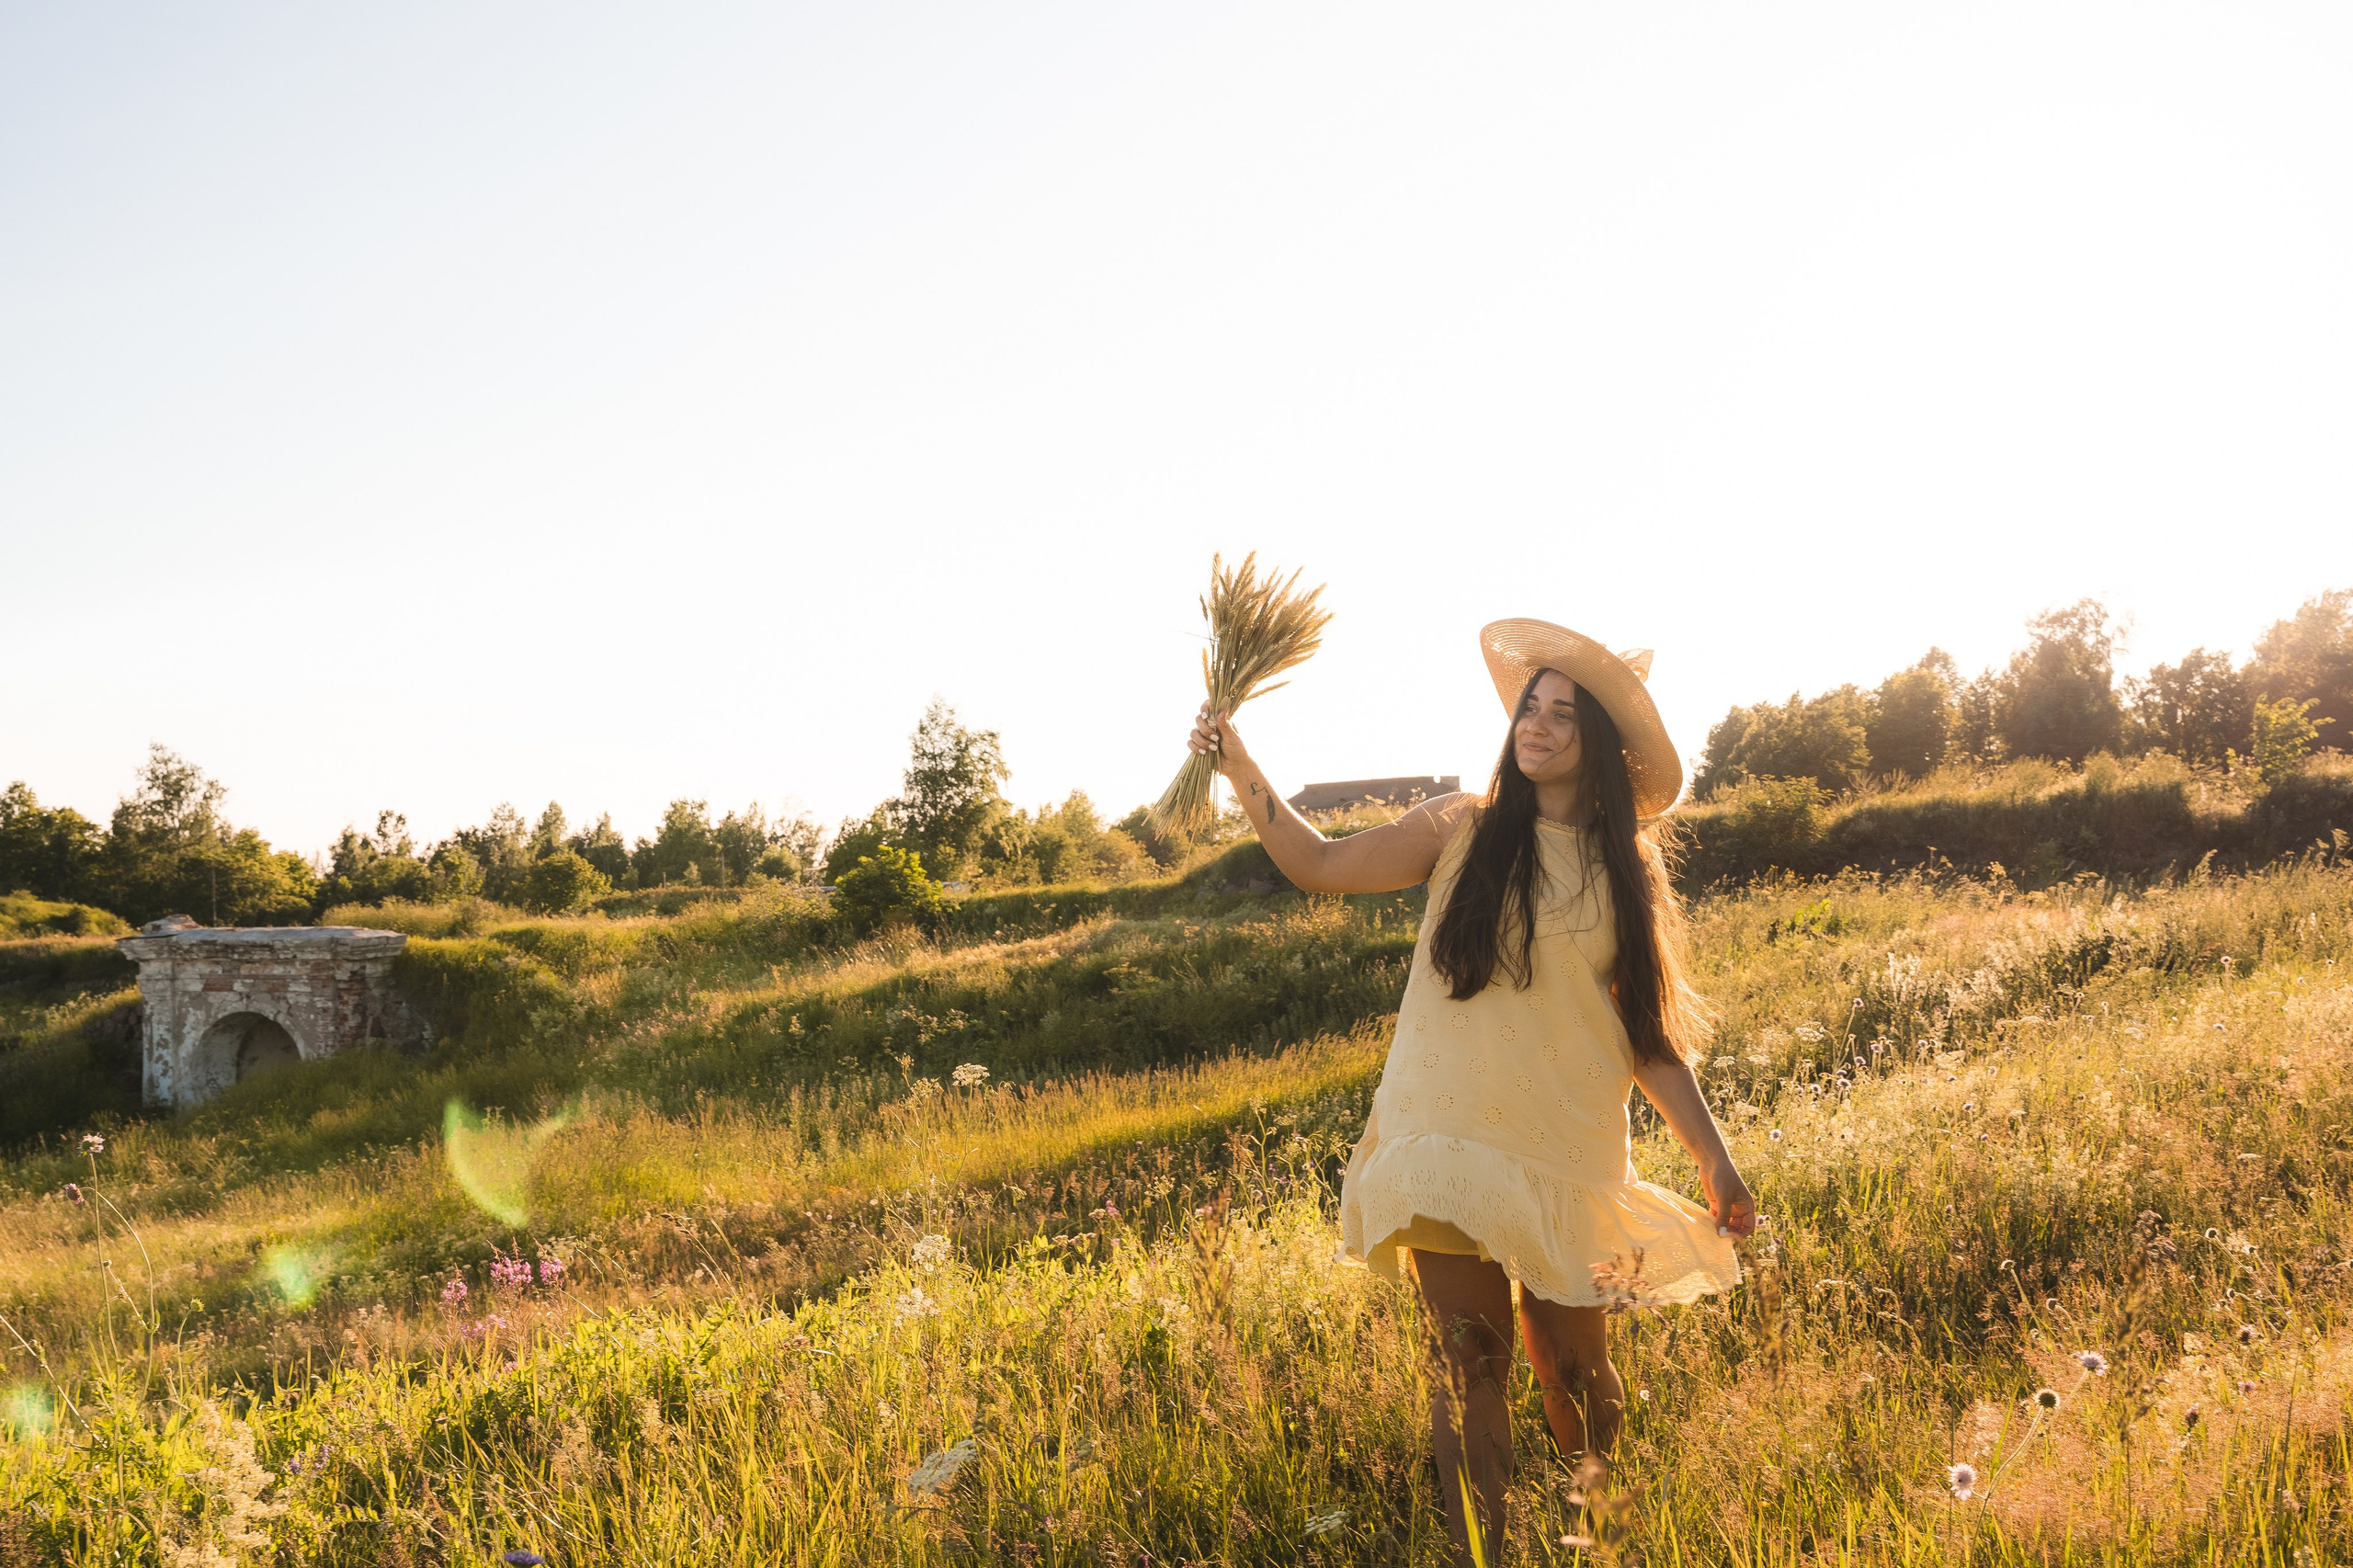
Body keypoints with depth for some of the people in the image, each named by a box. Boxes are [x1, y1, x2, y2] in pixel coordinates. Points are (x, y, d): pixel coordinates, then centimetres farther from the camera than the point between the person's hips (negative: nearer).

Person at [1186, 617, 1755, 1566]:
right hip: (1450, 1139, -1)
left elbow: (1650, 1034, 8)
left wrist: (1712, 1157, 3)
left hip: (1572, 1157, 1)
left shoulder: (1626, 873, 7)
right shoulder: (1462, 831, 4)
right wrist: (1242, 774, -10)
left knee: (1574, 1368, 9)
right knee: (1467, 1362, -5)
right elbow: (1322, 866, 1)